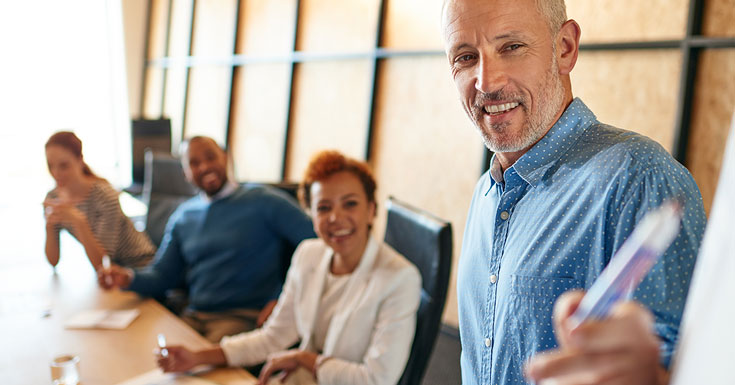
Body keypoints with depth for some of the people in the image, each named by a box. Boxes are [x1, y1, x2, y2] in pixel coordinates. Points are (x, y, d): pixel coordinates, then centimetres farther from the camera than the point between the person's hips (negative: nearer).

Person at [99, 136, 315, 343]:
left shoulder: (263, 202, 0)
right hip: (192, 318, 5)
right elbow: (160, 276, 19)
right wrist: (128, 278, -3)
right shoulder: (182, 218, 19)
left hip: (245, 319, -5)